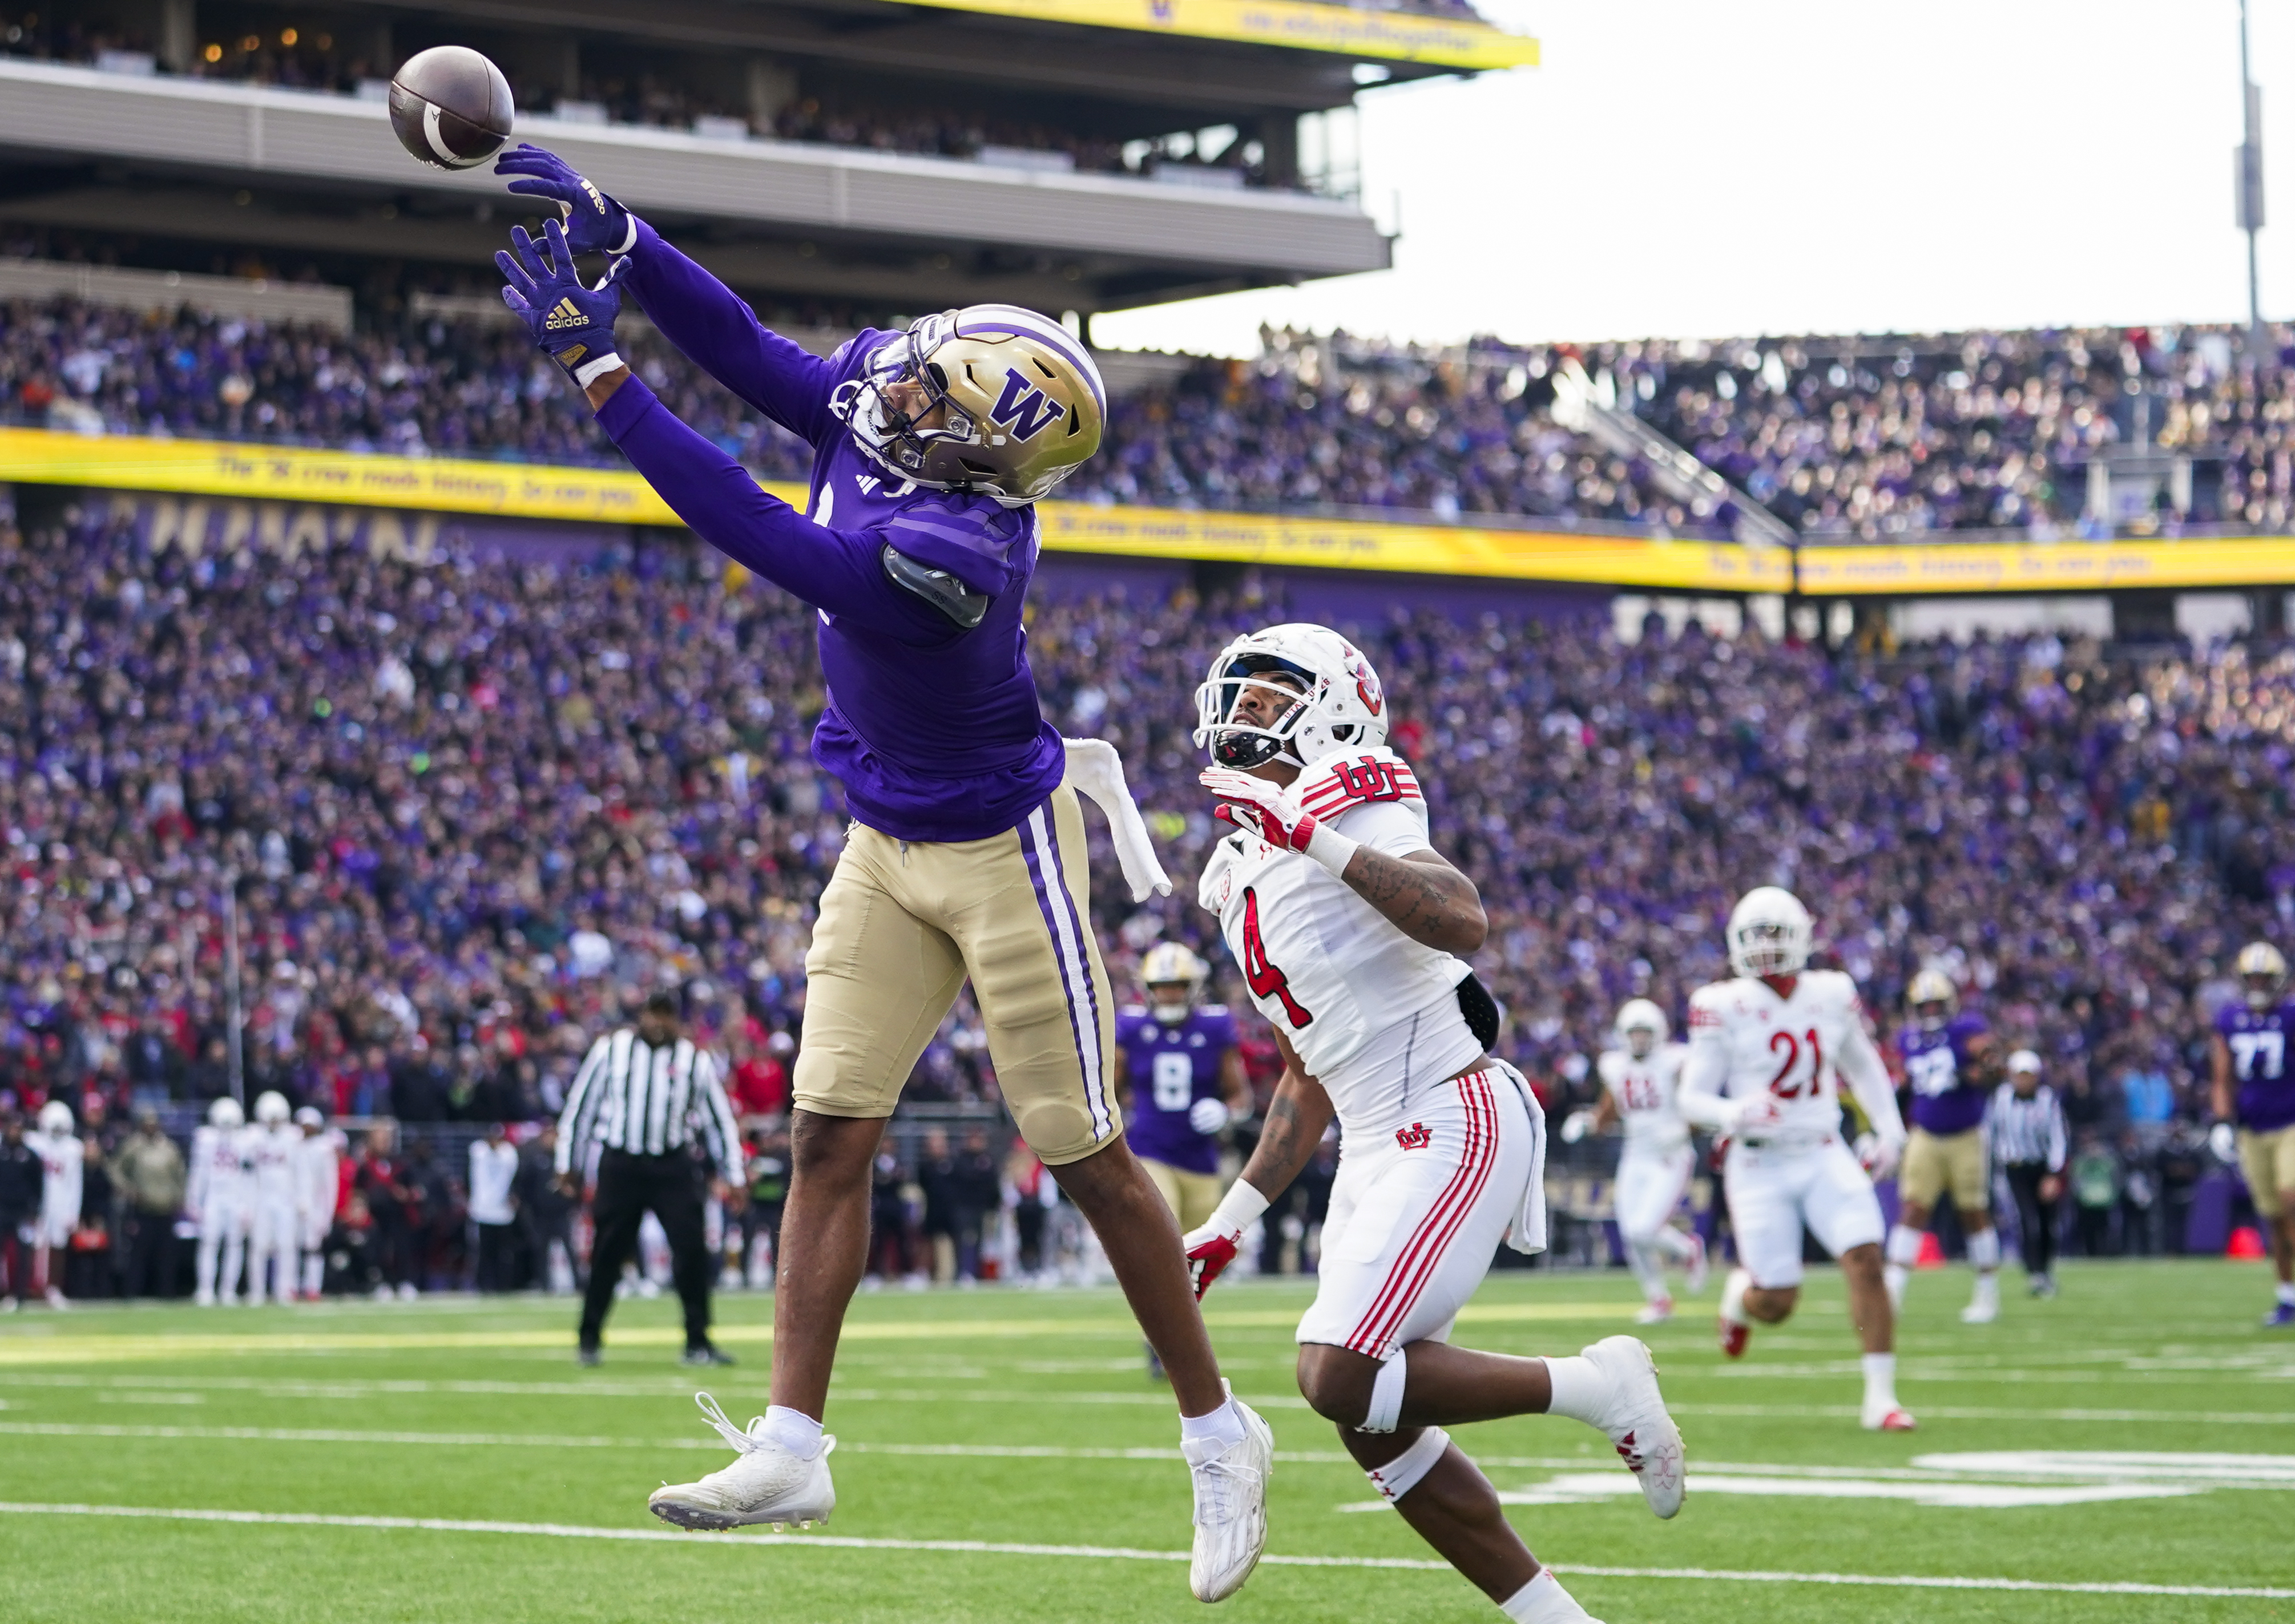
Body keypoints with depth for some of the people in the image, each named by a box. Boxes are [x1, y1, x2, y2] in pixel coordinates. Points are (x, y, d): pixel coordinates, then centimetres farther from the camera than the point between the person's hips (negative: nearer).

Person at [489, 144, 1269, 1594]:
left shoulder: (953, 549, -35)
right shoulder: (870, 406, -12)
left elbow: (751, 534, -37)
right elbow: (744, 347, -1)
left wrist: (593, 363, -37)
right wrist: (610, 229, -14)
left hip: (1002, 849, -8)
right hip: (889, 843, 8)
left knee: (1088, 1157, 1)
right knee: (829, 1137, 2)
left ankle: (1219, 1434, 16)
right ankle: (792, 1446, 3)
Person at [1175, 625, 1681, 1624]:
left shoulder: (1351, 805, -8)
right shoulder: (1236, 879, 18)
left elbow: (1463, 922, -29)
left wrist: (1320, 837, -30)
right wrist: (1234, 1217, 21)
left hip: (1455, 1123, -9)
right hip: (1376, 1149, 9)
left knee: (1340, 1379, -20)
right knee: (1374, 1428, 6)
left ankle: (1595, 1387, -4)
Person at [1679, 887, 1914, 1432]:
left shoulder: (1832, 997, 2)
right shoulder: (1726, 1009, -9)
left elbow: (1863, 1065, 20)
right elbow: (1693, 1098, -7)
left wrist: (1889, 1130, 11)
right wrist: (1735, 1114, -27)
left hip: (1825, 1157, 3)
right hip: (1760, 1166, -3)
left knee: (1866, 1262, -17)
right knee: (1777, 1305, -2)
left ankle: (1880, 1399, -10)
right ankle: (1740, 1294, 37)